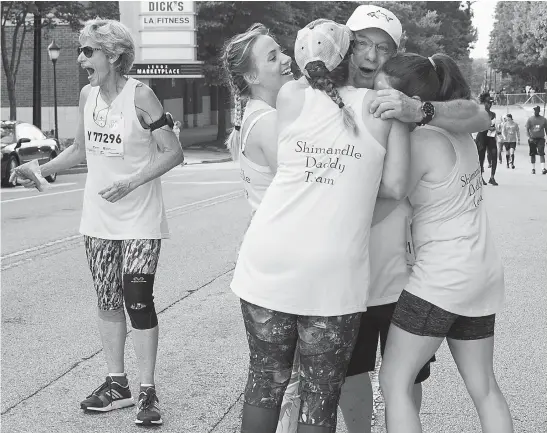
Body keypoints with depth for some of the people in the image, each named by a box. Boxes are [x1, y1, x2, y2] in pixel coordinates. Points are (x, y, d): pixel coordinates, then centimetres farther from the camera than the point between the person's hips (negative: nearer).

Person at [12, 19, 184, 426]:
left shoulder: (139, 95, -15)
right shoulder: (87, 95, 4)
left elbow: (174, 153, -13)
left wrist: (131, 183, -21)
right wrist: (41, 170, 8)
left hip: (140, 219, -6)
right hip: (99, 218, 6)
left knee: (138, 301, -6)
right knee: (108, 300, 10)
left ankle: (148, 390, 7)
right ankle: (117, 383, 23)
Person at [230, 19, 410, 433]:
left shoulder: (290, 96, 6)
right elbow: (395, 187, 0)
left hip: (269, 260, 2)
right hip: (333, 272, -2)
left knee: (266, 380, 15)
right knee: (321, 394, 8)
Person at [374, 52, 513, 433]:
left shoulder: (419, 141, -15)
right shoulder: (458, 131, 8)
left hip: (443, 276, -8)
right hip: (484, 271, 9)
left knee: (395, 381, 1)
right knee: (484, 387, 15)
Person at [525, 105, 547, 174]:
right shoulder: (530, 120, 2)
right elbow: (527, 129, -1)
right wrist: (529, 138, -15)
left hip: (540, 138, -1)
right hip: (532, 139, 1)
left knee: (541, 153, -14)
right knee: (532, 154, 6)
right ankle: (533, 168, 17)